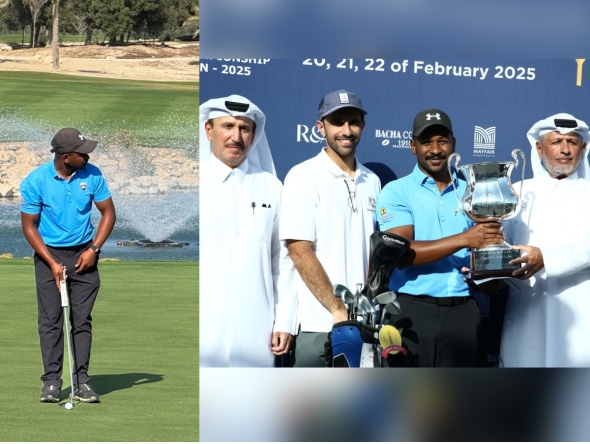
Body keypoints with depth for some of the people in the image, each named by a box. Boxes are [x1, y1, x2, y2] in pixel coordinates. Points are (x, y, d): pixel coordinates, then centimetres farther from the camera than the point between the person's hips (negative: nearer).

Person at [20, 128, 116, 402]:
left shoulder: (92, 175, -7)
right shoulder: (35, 181, -14)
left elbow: (108, 213, 3)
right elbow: (29, 226, -6)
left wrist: (93, 249, -7)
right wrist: (52, 263, -12)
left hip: (83, 255, 2)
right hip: (49, 255, -2)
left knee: (82, 320, 1)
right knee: (50, 320, -3)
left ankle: (81, 381, 4)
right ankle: (51, 381, 1)